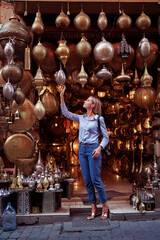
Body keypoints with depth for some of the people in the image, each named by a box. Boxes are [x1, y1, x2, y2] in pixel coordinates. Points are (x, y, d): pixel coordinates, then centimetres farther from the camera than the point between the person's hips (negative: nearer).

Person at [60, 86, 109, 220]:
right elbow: (66, 113, 12)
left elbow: (106, 137, -2)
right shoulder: (81, 118, 12)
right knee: (87, 181, 6)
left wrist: (99, 148, -17)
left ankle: (105, 208, 10)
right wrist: (62, 97, 7)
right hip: (82, 150, 6)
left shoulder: (99, 119, -3)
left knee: (96, 179, -6)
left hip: (93, 149, -6)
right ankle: (94, 209, 15)